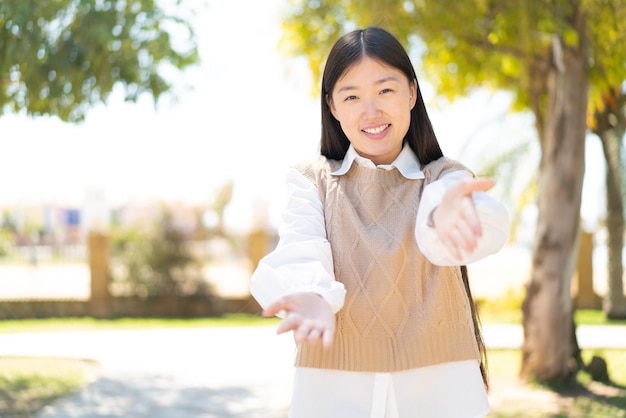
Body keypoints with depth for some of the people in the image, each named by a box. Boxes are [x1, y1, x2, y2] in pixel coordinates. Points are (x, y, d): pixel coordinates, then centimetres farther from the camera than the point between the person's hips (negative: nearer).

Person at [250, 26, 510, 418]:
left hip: (439, 386, 0)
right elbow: (299, 252, -13)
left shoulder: (446, 177, 2)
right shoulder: (311, 181, 5)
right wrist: (313, 297, -36)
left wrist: (448, 217, -44)